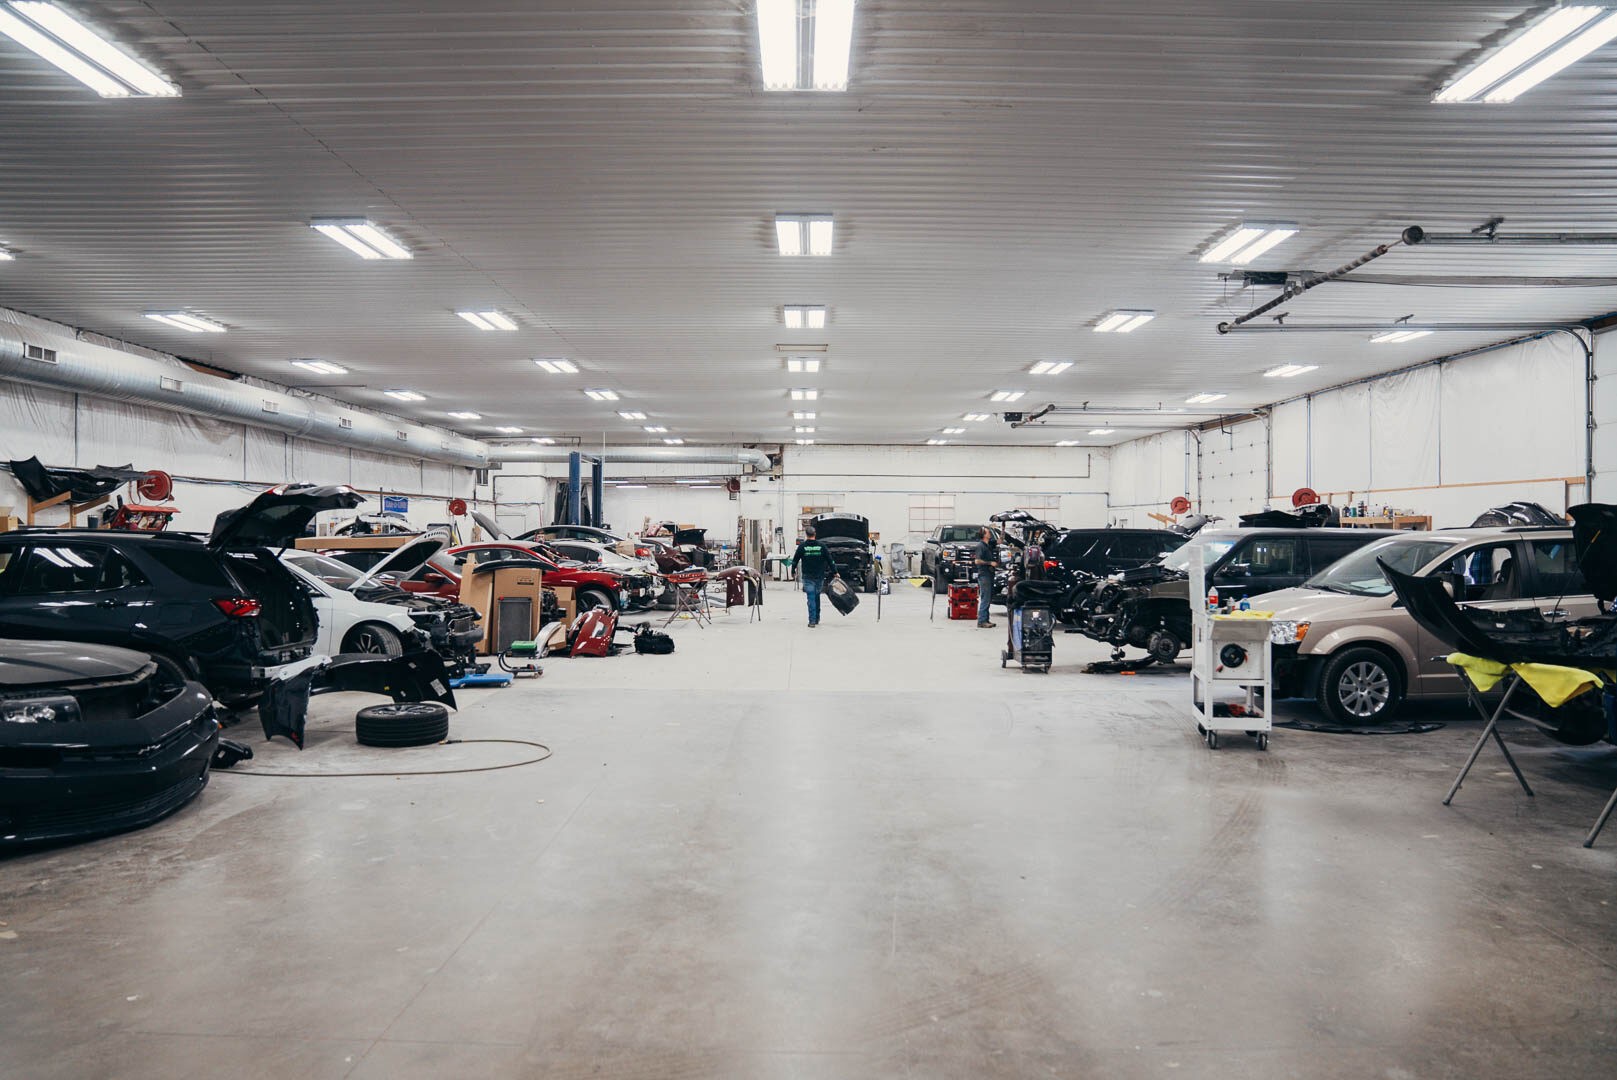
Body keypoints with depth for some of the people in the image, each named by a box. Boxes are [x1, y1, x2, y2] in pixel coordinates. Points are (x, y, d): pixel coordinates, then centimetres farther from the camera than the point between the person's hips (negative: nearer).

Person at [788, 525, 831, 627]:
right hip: (820, 577, 2)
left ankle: (812, 621, -9)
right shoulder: (821, 546, -1)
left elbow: (795, 560, 3)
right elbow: (829, 560, 3)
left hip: (808, 577, -2)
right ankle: (817, 619, 24)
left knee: (811, 599, -3)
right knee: (817, 597, 17)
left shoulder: (802, 546, -5)